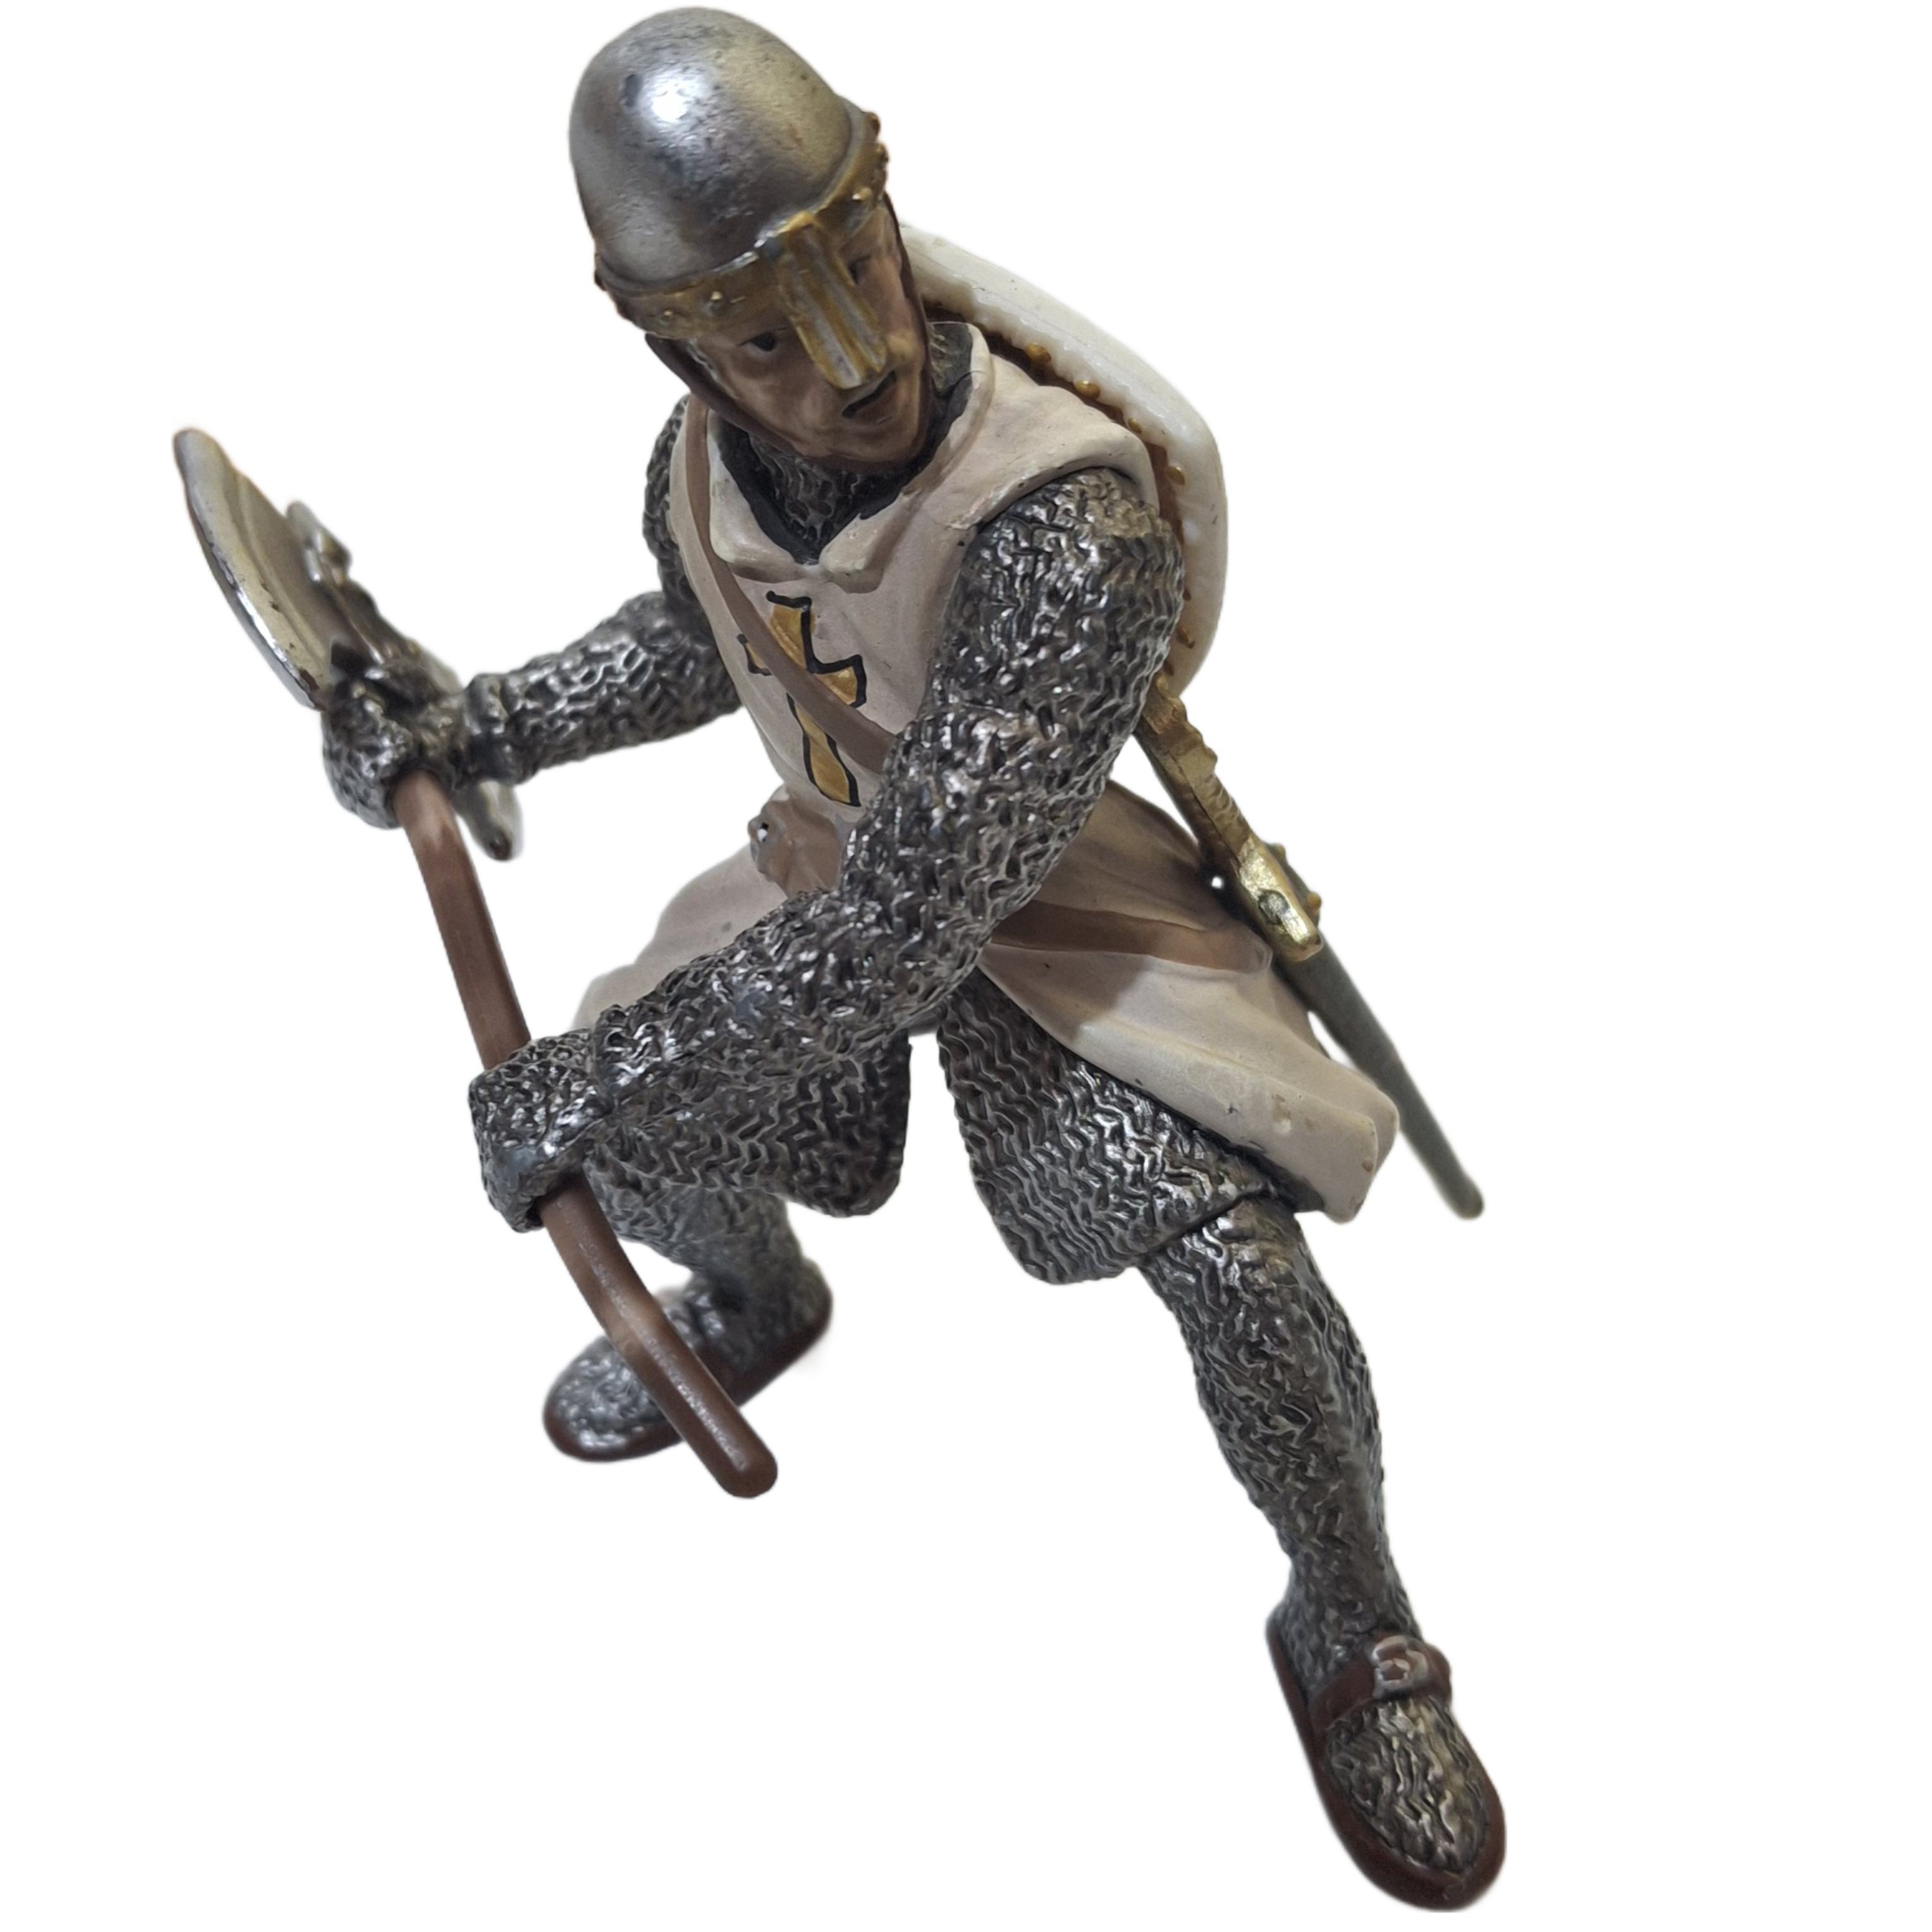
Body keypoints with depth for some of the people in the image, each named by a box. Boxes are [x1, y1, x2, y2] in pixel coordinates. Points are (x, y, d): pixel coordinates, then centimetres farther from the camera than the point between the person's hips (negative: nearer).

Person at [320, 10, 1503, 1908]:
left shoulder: (1064, 523, -36)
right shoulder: (700, 461, -13)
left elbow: (909, 917, -37)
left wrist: (587, 1088, -31)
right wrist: (463, 732, 2)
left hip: (1045, 898, -6)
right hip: (836, 870, 6)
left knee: (1237, 1254, -26)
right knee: (612, 1128, -3)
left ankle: (1351, 1633, 7)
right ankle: (754, 1302, 36)